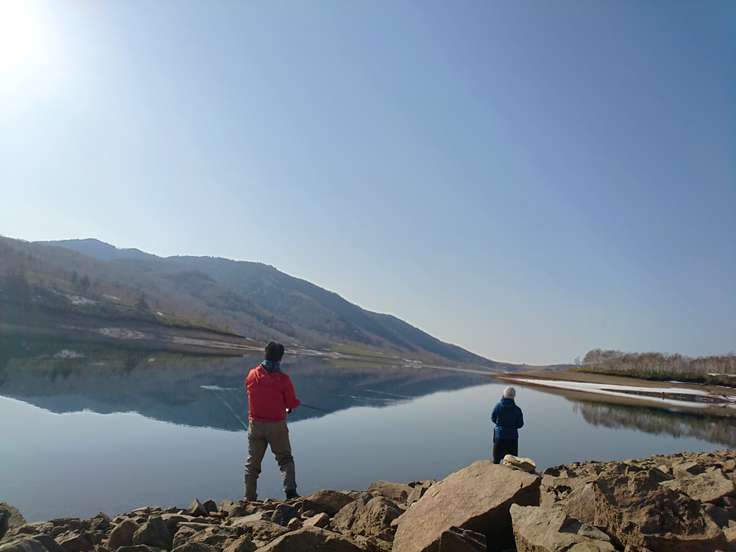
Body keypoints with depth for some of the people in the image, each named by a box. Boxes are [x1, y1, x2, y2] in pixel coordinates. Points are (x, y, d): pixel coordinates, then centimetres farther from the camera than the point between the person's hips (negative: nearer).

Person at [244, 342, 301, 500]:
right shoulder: (283, 379, -15)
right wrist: (287, 406, 15)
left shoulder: (252, 375, -5)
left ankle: (249, 498, 19)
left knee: (253, 462, 15)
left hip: (255, 424, 3)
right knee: (285, 459, 13)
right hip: (277, 425, -2)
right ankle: (290, 491, 0)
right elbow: (292, 404, -8)